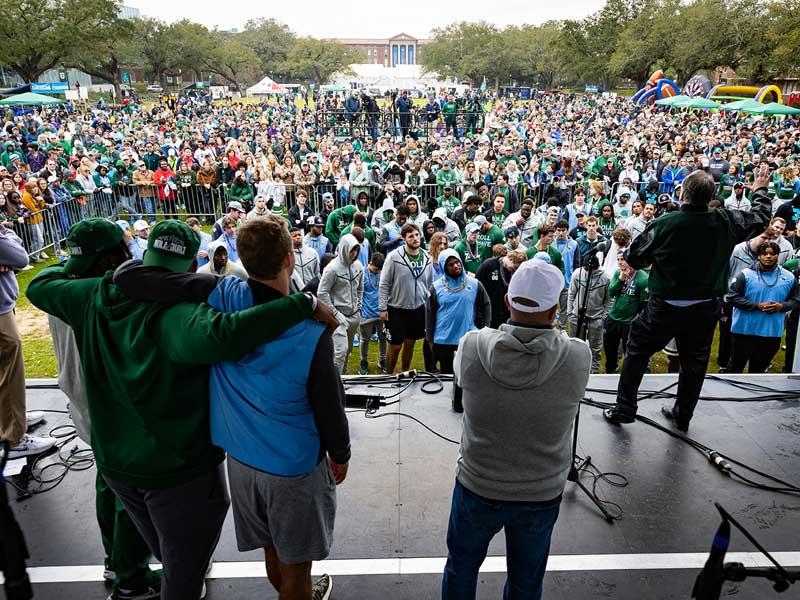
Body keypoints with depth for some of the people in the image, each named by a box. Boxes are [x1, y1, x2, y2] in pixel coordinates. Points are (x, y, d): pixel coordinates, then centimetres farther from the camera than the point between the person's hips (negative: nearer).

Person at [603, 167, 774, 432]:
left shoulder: (665, 224, -19)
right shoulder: (726, 222, -9)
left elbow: (633, 258, -10)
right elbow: (761, 217, 12)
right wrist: (760, 190, 30)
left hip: (665, 307, -3)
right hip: (706, 308, 4)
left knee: (637, 352, 12)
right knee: (694, 363, 19)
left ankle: (624, 410, 14)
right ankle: (682, 416, 33)